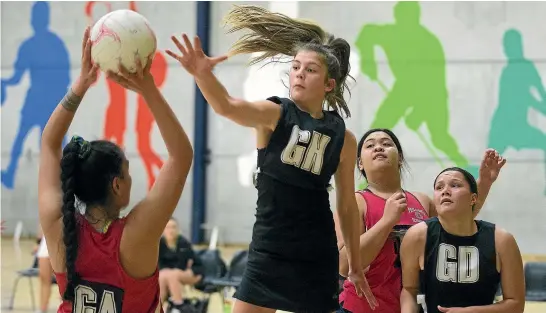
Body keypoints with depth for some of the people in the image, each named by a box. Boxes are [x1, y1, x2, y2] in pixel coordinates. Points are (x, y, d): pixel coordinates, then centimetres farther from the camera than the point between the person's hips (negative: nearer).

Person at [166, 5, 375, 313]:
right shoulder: (274, 114, -5)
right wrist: (203, 74, -47)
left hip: (318, 255, 1)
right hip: (269, 251, -1)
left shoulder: (343, 137, 1)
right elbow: (227, 106, -27)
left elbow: (347, 205, 11)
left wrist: (356, 265, 15)